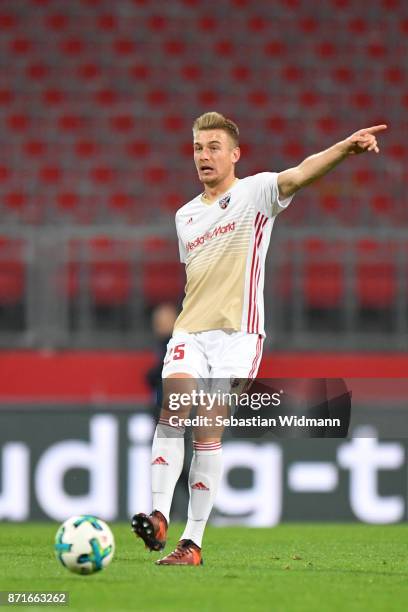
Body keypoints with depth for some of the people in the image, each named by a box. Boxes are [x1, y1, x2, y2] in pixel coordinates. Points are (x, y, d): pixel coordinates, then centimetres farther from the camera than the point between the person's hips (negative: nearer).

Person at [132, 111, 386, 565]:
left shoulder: (256, 193, 0)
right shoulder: (185, 216, 18)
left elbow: (301, 173, -19)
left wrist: (346, 147, -37)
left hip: (237, 333, -4)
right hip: (189, 331, 4)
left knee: (207, 430, -8)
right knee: (172, 411, -18)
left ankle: (193, 541, -4)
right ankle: (159, 518, -25)